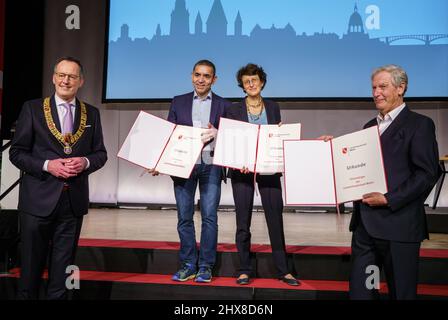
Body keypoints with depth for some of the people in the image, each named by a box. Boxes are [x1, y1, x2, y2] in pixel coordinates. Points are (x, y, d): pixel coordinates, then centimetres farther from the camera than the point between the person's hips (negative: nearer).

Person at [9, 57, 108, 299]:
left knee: (63, 264, 11)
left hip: (74, 200, 2)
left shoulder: (91, 113, 8)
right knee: (32, 262, 9)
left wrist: (86, 162, -11)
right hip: (39, 198, -2)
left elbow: (100, 153, 10)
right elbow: (17, 152, -1)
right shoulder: (32, 108, 0)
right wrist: (47, 165, -16)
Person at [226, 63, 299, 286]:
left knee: (275, 219, 1)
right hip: (242, 170, -1)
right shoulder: (234, 110, 4)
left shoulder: (273, 107, 9)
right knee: (243, 222, 4)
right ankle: (244, 270, 14)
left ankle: (283, 270, 11)